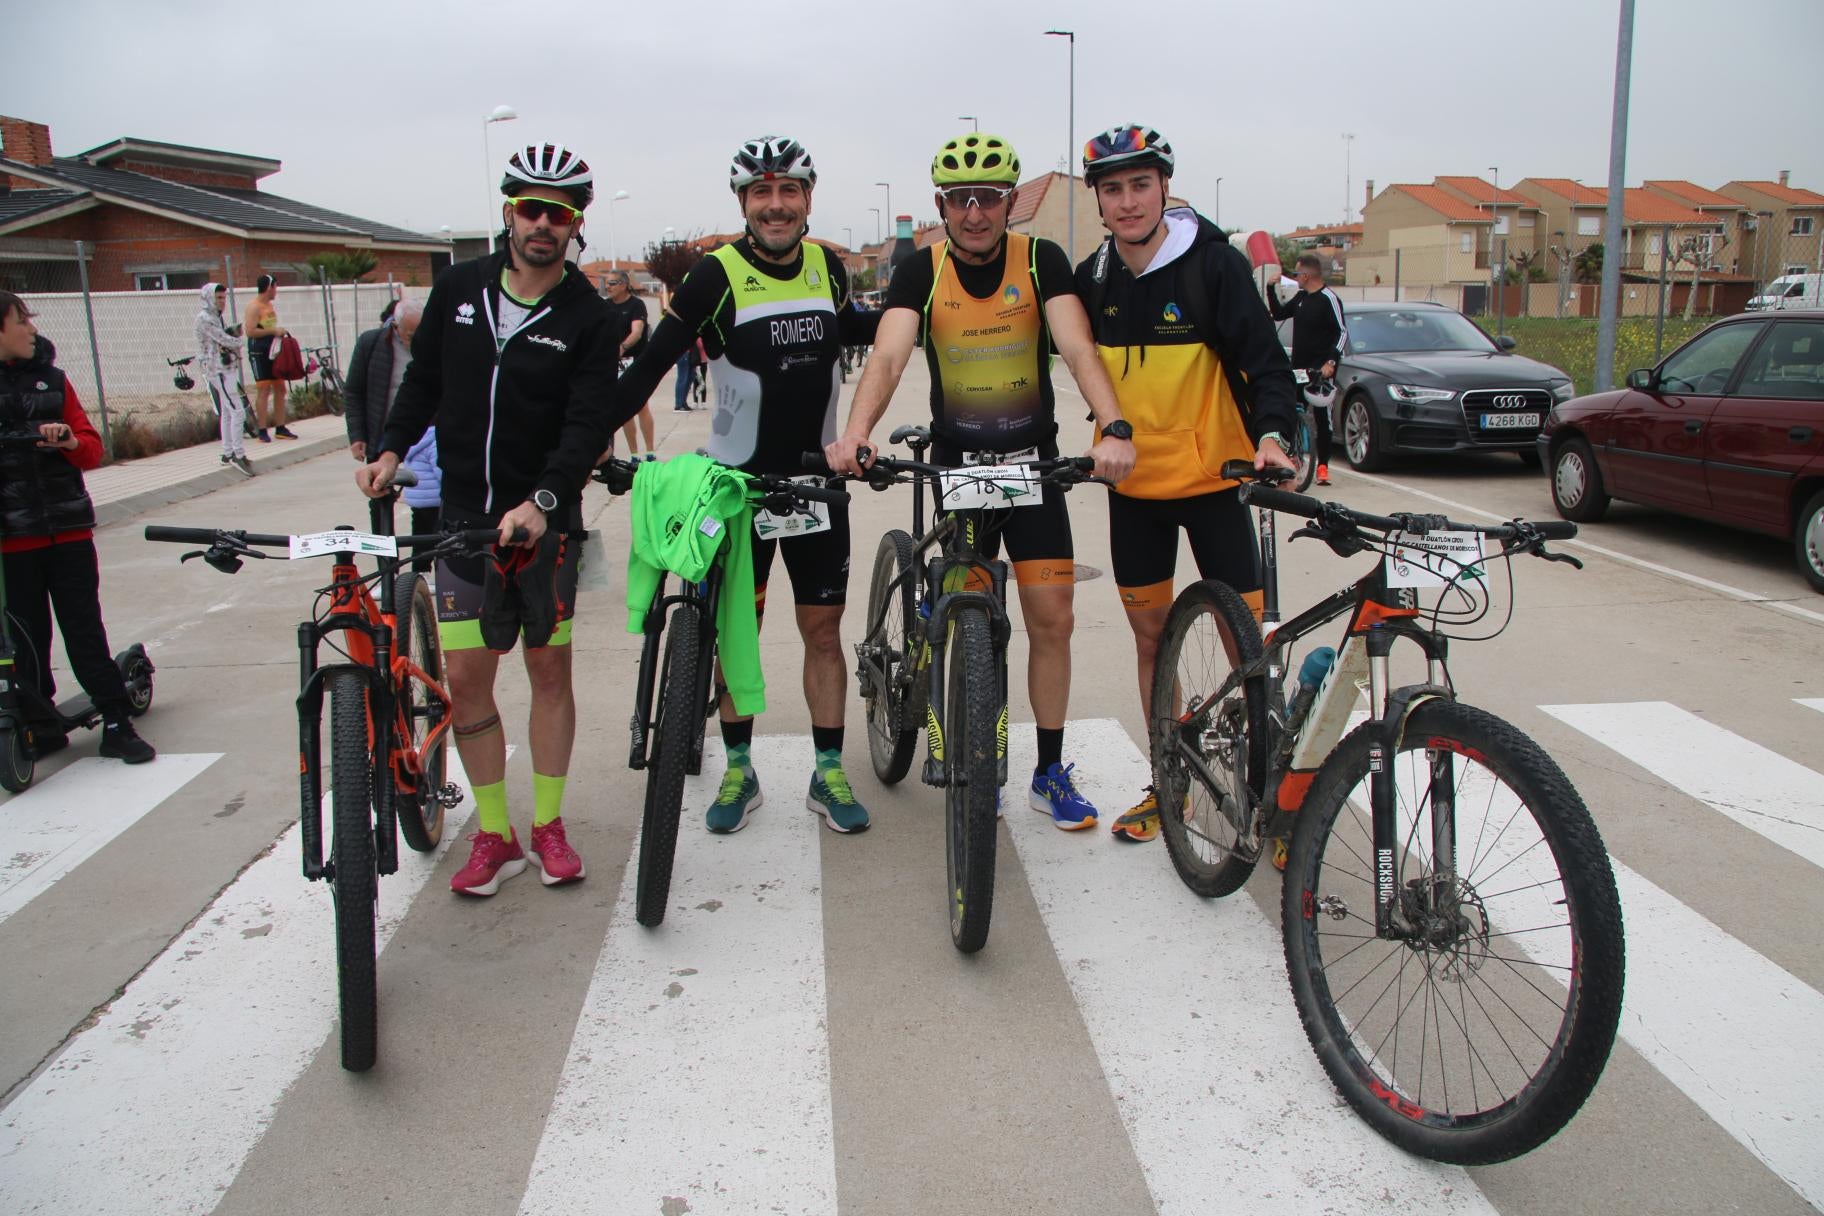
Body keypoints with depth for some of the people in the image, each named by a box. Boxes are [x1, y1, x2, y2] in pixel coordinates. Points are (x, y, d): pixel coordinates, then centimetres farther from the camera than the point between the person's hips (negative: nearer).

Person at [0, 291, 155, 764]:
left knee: (85, 629, 3)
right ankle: (39, 726, 18)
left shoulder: (51, 380, 9)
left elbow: (92, 449, 6)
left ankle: (117, 722, 7)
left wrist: (71, 441, -15)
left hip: (68, 529, 2)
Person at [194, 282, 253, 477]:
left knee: (226, 413, 13)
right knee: (237, 412, -13)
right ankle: (239, 455, -12)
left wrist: (234, 333, -3)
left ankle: (227, 454, 19)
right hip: (218, 371, -10)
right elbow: (224, 340, -18)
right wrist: (239, 341, 1)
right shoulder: (204, 319, -13)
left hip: (227, 369, 10)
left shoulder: (216, 317, 17)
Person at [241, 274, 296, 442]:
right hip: (259, 352, -9)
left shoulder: (269, 305, 16)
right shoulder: (254, 306, -12)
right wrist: (273, 331, -18)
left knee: (280, 388, 9)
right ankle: (263, 431, -6)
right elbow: (250, 331, -21)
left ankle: (280, 428, 15)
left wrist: (279, 331, 14)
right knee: (263, 390, -9)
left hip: (274, 352, 9)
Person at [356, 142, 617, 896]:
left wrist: (542, 499, -29)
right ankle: (494, 836, 14)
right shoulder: (458, 289, 4)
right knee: (466, 674, 0)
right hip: (464, 515, 3)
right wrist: (391, 449, 2)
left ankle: (548, 826, 21)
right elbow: (424, 380, 15)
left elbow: (587, 426, -15)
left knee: (549, 669, 6)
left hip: (544, 520, -2)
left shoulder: (588, 318, -6)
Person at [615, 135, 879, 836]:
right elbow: (653, 363, -12)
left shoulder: (828, 269, 3)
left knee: (823, 627, 6)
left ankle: (828, 775, 16)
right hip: (736, 481, -3)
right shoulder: (717, 276, -10)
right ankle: (738, 772, 21)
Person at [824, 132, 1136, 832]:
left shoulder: (1041, 261, -7)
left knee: (1052, 618, 0)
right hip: (956, 465, 0)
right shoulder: (921, 273, -7)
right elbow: (888, 355, -23)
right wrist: (855, 432, -42)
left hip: (1034, 463, 0)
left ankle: (1050, 772, 15)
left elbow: (1077, 348, -22)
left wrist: (1113, 426, -40)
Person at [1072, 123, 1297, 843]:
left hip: (1212, 478, -4)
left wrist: (1271, 434, -31)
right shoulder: (1093, 279, 4)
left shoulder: (1213, 262, -10)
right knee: (1151, 635, 10)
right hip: (1133, 485, 4)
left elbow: (1265, 359, -15)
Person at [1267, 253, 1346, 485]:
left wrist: (1331, 361, -22)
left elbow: (1342, 332, -14)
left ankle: (1323, 466, 0)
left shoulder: (1328, 298, -11)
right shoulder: (1301, 297, 12)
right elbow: (1278, 313, 21)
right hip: (1298, 367, 8)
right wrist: (1271, 288, 11)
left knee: (1321, 418, -3)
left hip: (1321, 370, -8)